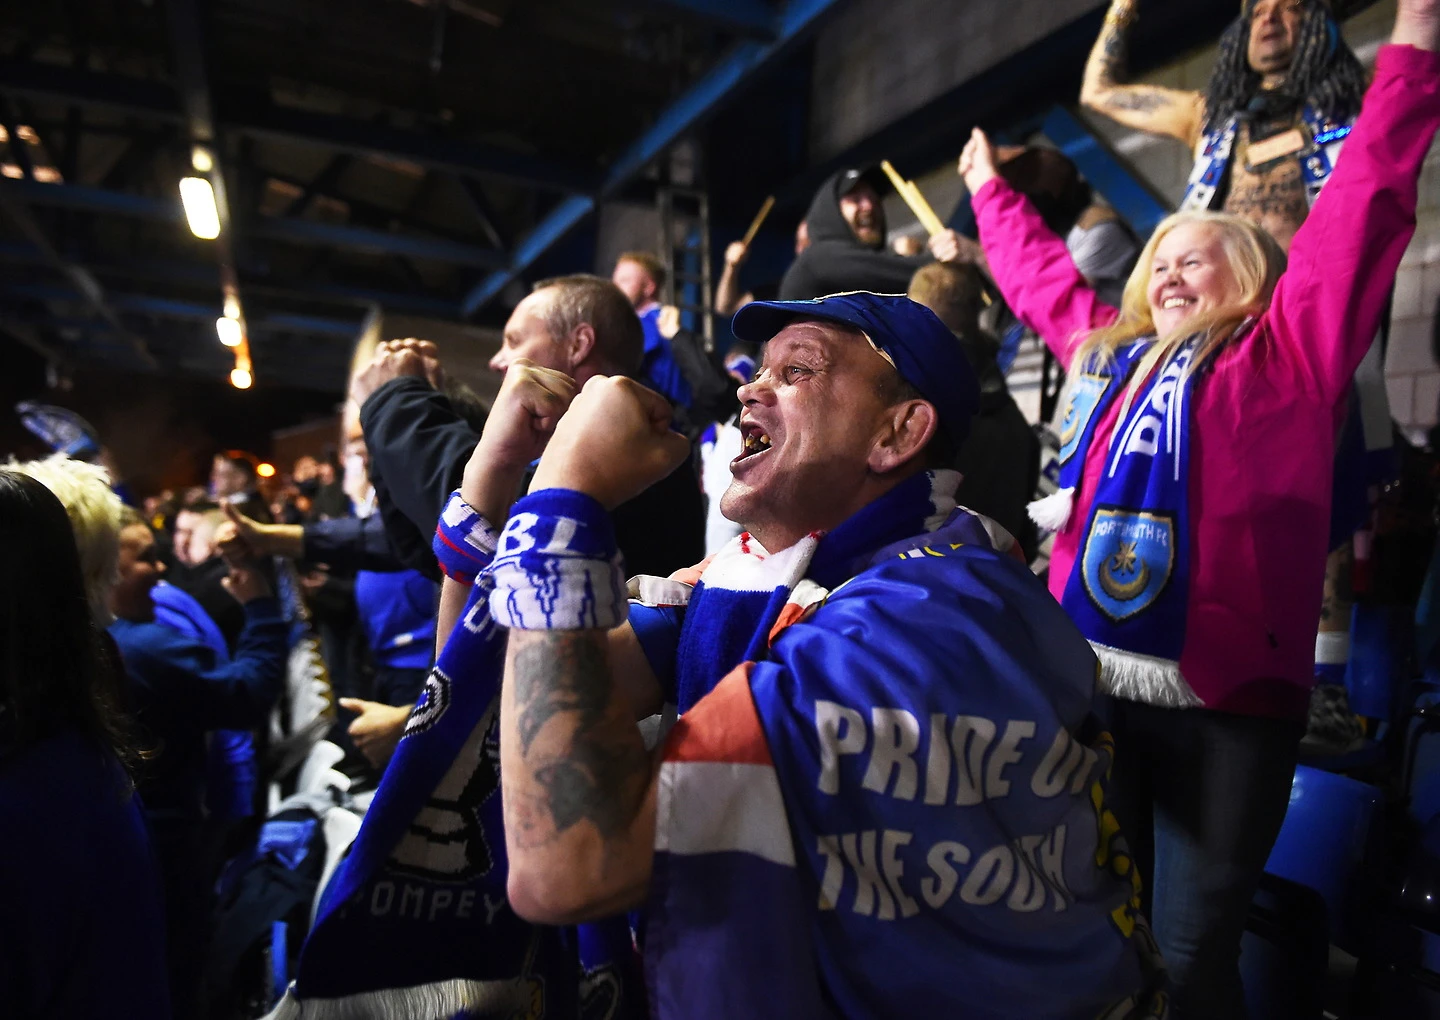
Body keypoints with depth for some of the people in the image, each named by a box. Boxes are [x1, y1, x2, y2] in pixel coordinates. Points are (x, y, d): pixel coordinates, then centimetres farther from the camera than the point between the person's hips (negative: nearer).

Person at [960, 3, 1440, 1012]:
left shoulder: (1287, 354, 5)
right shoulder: (1113, 354, 17)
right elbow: (1040, 270, 30)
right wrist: (990, 190, 42)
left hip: (1225, 695, -4)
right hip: (1088, 683, 5)